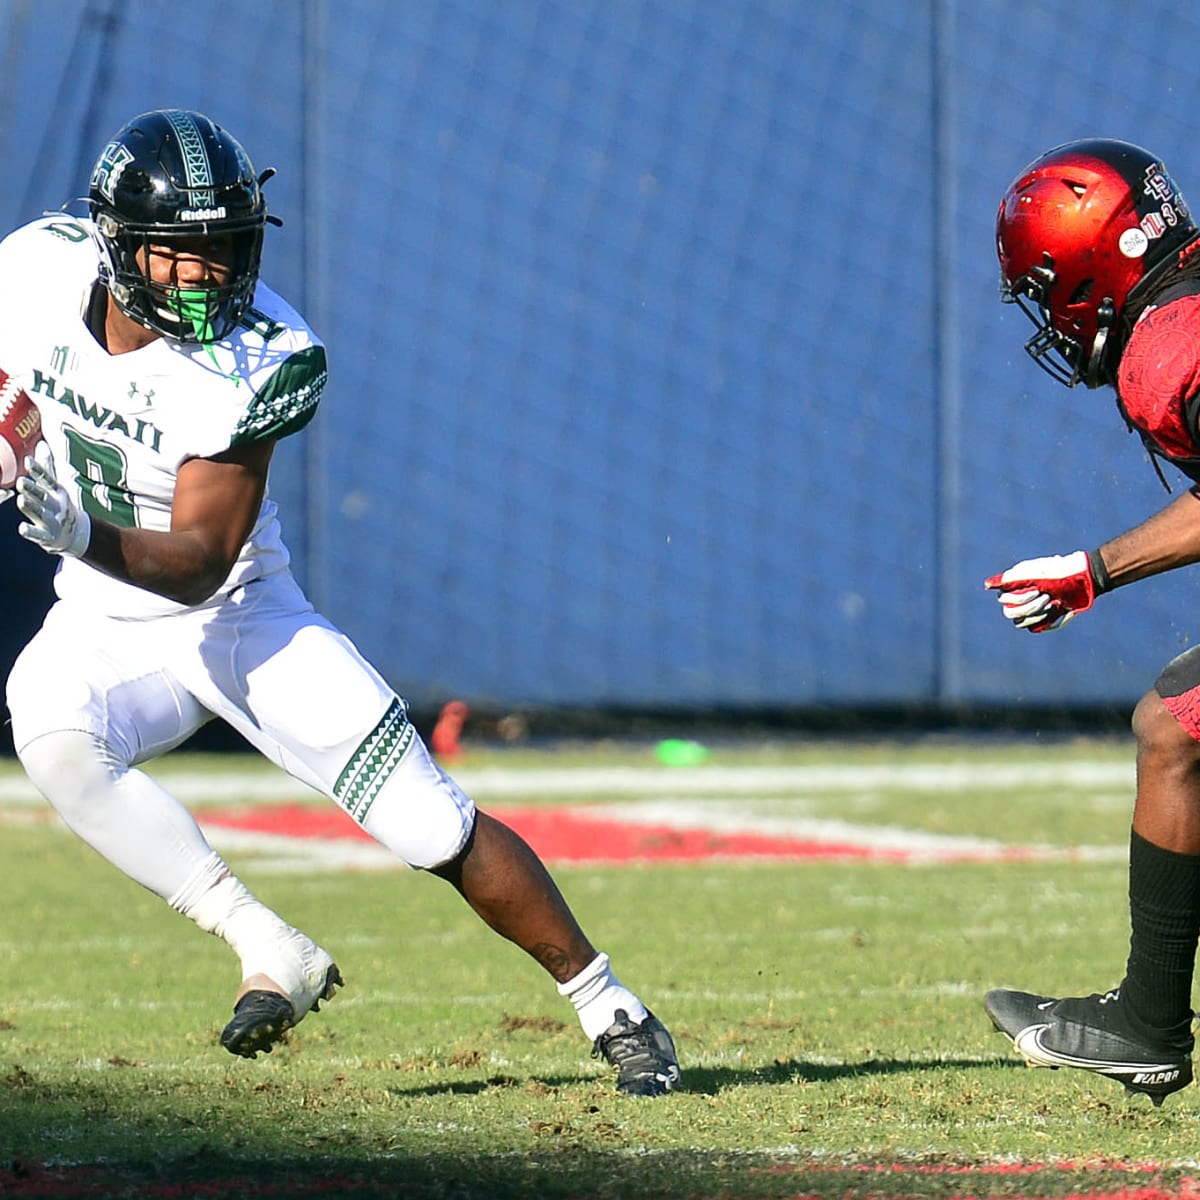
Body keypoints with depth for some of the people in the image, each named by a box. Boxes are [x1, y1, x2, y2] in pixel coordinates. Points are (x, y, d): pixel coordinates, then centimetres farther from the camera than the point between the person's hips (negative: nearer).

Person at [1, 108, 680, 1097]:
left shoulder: (252, 362, -24)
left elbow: (199, 563, -28)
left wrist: (80, 531, -45)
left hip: (241, 617, -2)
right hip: (103, 628, 2)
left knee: (437, 828, -9)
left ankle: (608, 1008, 12)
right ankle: (273, 956, -22)